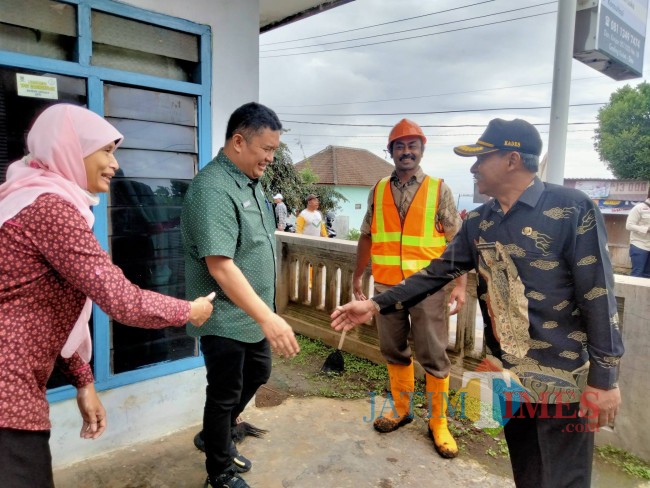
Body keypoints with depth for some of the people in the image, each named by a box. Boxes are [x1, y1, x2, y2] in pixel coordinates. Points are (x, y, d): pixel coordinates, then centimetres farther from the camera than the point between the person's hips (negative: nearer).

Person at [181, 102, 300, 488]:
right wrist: (268, 318, -33)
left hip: (253, 314, 9)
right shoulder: (213, 188, -24)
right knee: (225, 394, 8)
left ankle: (217, 436, 46)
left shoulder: (251, 181, 6)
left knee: (258, 374, 23)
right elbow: (220, 266, -31)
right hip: (226, 318, -9)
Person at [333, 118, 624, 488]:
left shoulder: (572, 209, -13)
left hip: (563, 377, -5)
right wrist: (376, 304, -3)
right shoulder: (478, 222, 4)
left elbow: (598, 297, -13)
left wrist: (604, 378, -13)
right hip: (508, 374, 5)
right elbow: (438, 272, 4)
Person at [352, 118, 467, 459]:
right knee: (393, 352, 14)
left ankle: (438, 422, 20)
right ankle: (401, 408, 32)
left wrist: (460, 284, -10)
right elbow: (367, 236, 13)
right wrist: (357, 276, 12)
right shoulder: (378, 190, 7)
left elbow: (457, 240, -3)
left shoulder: (439, 189, -1)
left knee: (433, 356, 4)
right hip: (386, 285, 3)